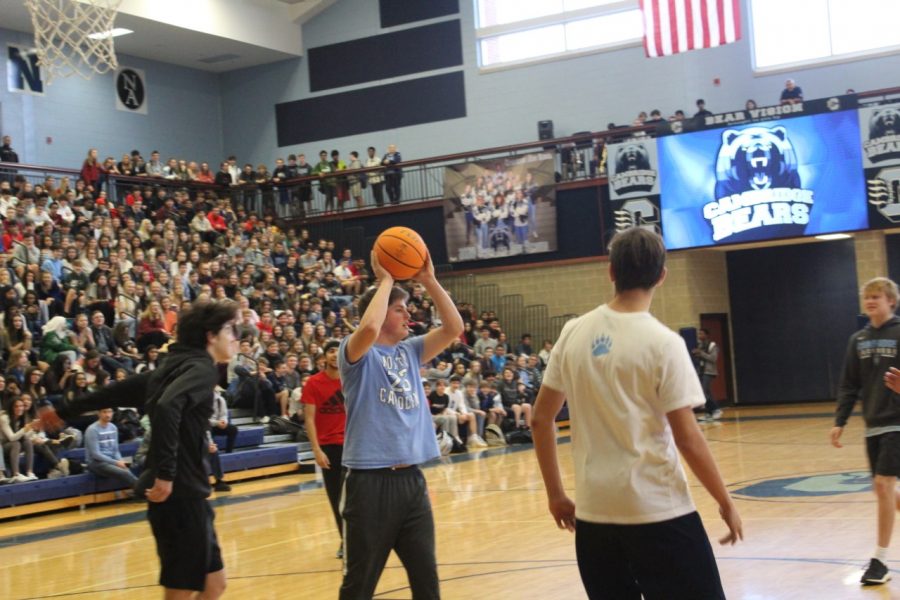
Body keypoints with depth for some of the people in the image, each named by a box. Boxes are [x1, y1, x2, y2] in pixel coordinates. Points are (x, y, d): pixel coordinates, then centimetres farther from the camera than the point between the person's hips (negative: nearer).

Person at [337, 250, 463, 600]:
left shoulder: (410, 351, 12)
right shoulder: (357, 353, -6)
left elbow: (454, 327, 4)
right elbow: (369, 328, -28)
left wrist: (428, 281, -3)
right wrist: (385, 280, -16)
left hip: (411, 478, 6)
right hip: (370, 481, -6)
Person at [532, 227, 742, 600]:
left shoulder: (574, 333, 3)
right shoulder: (662, 342, -11)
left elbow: (540, 420, 6)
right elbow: (687, 439, -11)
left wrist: (555, 494, 15)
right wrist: (725, 503, 1)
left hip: (593, 512, 5)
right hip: (658, 512, -5)